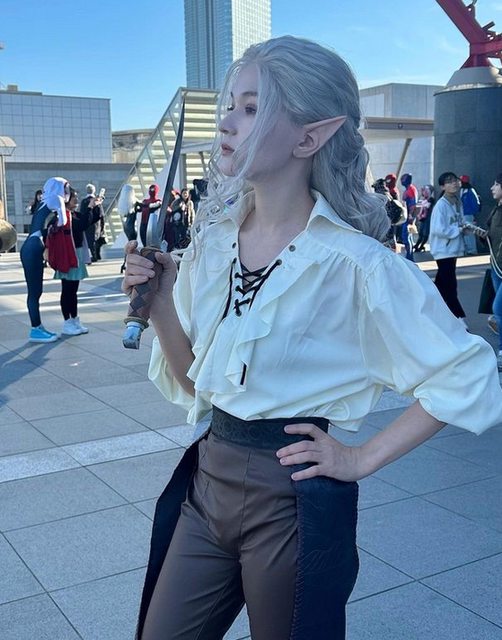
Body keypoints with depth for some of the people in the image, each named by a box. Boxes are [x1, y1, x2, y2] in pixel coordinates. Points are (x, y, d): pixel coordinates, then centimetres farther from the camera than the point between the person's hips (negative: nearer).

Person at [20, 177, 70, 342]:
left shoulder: (46, 203, 21)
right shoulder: (55, 200, -1)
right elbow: (62, 222, -5)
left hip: (32, 250, 9)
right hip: (33, 251, -9)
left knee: (35, 290, 12)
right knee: (34, 291, -6)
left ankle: (38, 327, 18)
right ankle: (35, 330, -3)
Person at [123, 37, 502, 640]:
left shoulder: (352, 261, -18)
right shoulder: (212, 242, 0)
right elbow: (191, 384, 7)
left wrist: (363, 459, -12)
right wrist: (160, 303, -8)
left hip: (294, 497, -5)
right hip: (207, 478, 6)